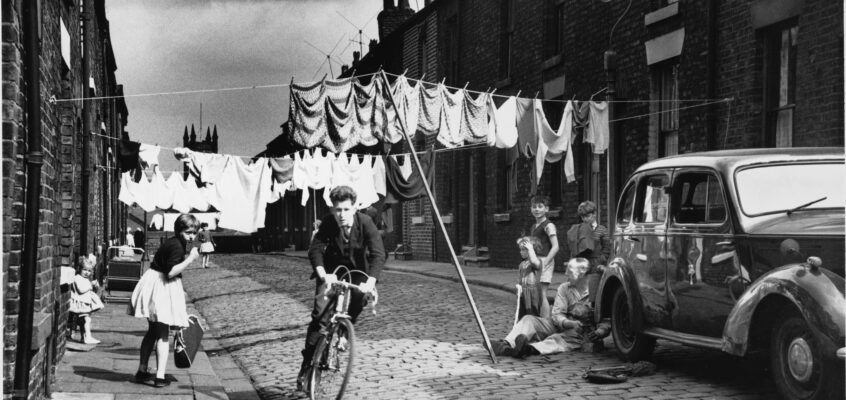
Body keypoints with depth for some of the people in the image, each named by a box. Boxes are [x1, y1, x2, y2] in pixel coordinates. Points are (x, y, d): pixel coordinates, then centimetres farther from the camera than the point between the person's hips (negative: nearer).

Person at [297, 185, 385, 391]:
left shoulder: (365, 223, -22)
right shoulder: (328, 223, -20)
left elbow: (378, 254, -30)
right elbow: (315, 250, -26)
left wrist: (370, 281, -45)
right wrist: (322, 274, -44)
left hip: (356, 270, 2)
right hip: (331, 270, -2)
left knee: (360, 297, -21)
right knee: (320, 313, -17)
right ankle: (307, 363, -10)